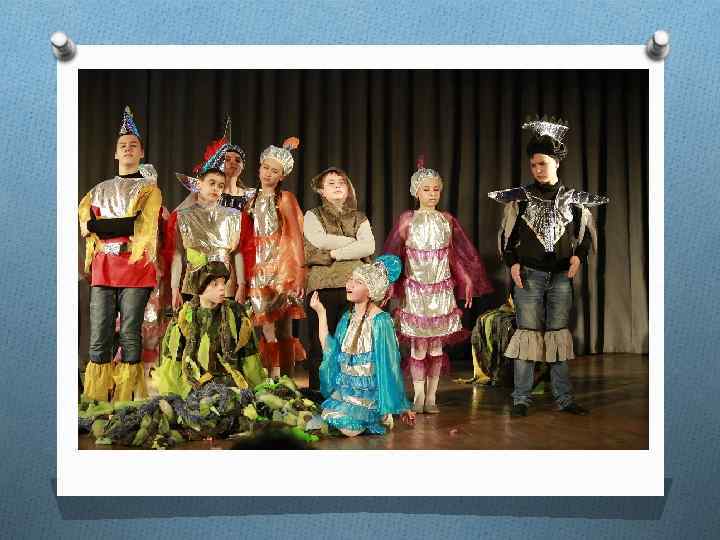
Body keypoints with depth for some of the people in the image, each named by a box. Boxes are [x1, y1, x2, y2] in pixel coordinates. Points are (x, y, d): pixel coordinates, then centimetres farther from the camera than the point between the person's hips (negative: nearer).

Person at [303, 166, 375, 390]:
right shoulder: (313, 216, 13)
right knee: (321, 345, -2)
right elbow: (319, 240, -9)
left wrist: (334, 253, -8)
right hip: (323, 286, -2)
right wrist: (354, 241, -1)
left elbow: (369, 247, -1)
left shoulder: (359, 218, 18)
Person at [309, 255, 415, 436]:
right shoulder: (347, 318, 6)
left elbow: (389, 363, -12)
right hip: (345, 387, 6)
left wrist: (399, 406, -9)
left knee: (347, 427, -22)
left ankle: (381, 416, 7)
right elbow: (329, 350, 4)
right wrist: (321, 313, 5)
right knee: (326, 419, -12)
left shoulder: (380, 321, -14)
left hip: (369, 392, -6)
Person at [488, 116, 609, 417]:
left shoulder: (572, 199, 6)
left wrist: (578, 256, -1)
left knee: (559, 334, 7)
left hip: (561, 276, 2)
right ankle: (521, 399, 4)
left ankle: (564, 398, 14)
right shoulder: (521, 198, 2)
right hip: (528, 274, -2)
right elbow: (506, 234, 7)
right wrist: (512, 263, -5)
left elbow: (586, 232, 15)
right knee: (528, 332, -2)